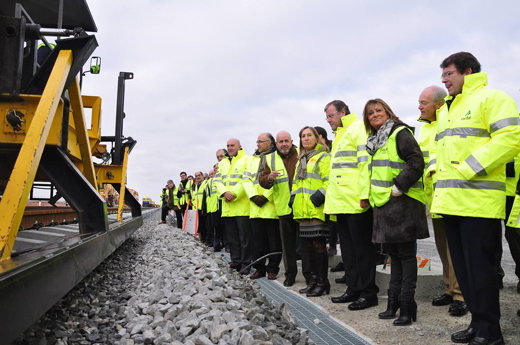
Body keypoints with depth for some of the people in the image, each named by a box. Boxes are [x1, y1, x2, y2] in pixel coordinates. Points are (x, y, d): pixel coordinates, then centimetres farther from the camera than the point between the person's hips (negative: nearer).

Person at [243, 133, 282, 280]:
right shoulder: (254, 159, 20)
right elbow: (246, 179, 12)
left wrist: (266, 196, -15)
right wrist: (253, 196, -3)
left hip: (271, 206, -6)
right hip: (256, 207, 6)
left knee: (274, 239, 1)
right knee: (258, 239, 9)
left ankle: (272, 269, 10)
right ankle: (259, 268, 17)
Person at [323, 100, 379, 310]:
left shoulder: (358, 129, -6)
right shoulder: (340, 135, 24)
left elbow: (365, 162, -16)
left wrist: (364, 194, -22)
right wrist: (331, 196, 21)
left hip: (355, 202, -10)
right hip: (342, 203, 10)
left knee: (362, 248, -2)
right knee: (348, 248, 14)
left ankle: (368, 293, 6)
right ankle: (353, 289, 23)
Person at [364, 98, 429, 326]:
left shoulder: (400, 132, -6)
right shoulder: (374, 140, 19)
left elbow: (416, 162, -16)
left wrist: (399, 187, -18)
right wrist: (369, 195, 16)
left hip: (402, 202, -8)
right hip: (383, 203, 8)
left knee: (405, 254, -3)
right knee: (394, 253, 13)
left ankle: (407, 307, 4)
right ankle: (394, 303, 22)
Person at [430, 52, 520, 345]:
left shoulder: (491, 98, -3)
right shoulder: (447, 109, 22)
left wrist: (468, 169, -18)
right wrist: (438, 173, 10)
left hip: (478, 200, -8)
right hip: (451, 201, 8)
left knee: (480, 267, -3)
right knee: (463, 267, 12)